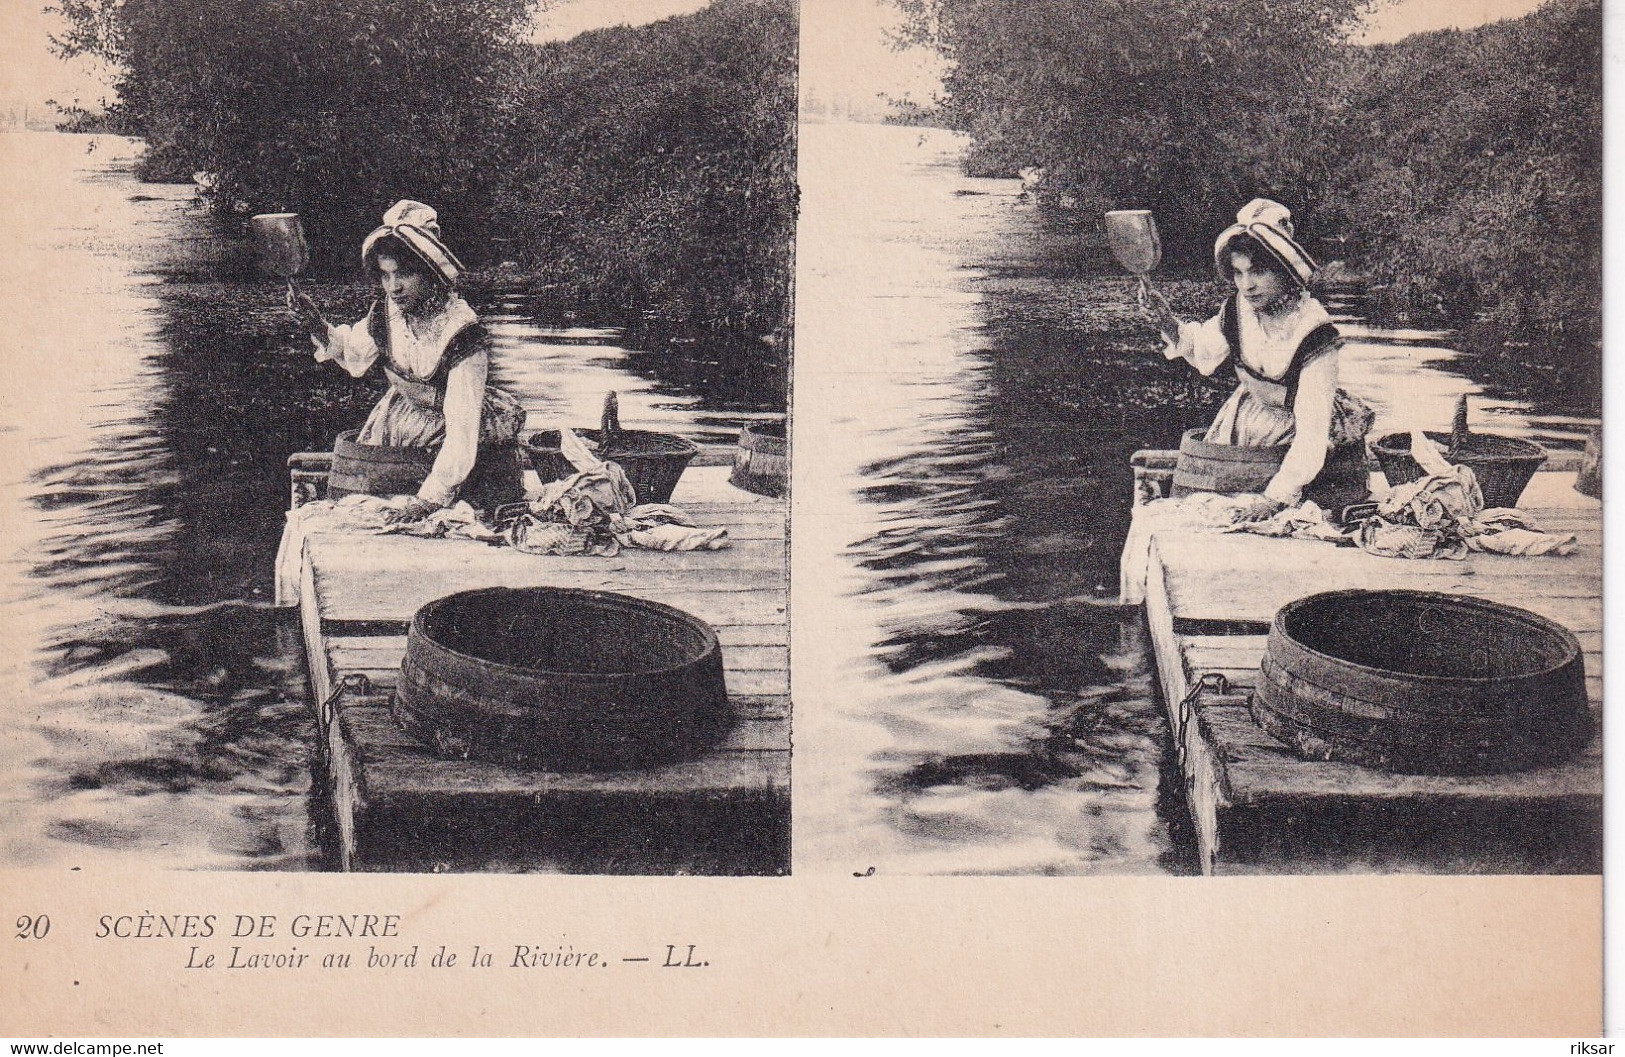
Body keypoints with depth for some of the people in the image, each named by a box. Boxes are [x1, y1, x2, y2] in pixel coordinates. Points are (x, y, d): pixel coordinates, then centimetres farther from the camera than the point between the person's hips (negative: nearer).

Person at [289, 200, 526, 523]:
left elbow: (461, 433, -37)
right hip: (404, 418, 5)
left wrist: (429, 499, -43)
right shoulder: (385, 314, -15)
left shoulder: (461, 334, -33)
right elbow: (353, 356, 9)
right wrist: (316, 325, -11)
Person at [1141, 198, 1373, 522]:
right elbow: (1202, 349, 8)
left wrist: (1276, 497, -42)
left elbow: (1312, 431, -34)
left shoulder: (1313, 334, -31)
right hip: (1248, 418, 6)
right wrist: (1164, 317, -12)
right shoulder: (1239, 309, -14)